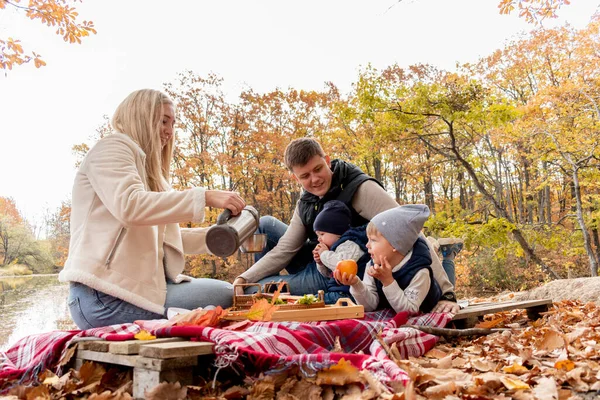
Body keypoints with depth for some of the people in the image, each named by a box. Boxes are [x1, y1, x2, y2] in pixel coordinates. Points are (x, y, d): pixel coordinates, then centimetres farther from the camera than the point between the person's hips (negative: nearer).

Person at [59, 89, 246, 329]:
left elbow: (164, 237, 17)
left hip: (136, 284, 9)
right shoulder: (111, 148, -2)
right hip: (106, 296, -9)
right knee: (224, 297, -16)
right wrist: (204, 197, -26)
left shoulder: (144, 167, 25)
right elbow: (130, 206, -24)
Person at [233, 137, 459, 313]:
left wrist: (446, 292, -35)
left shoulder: (360, 188, -23)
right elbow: (284, 250, 3)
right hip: (317, 264, 7)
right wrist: (244, 278, -9)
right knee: (265, 225, 9)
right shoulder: (305, 203, 0)